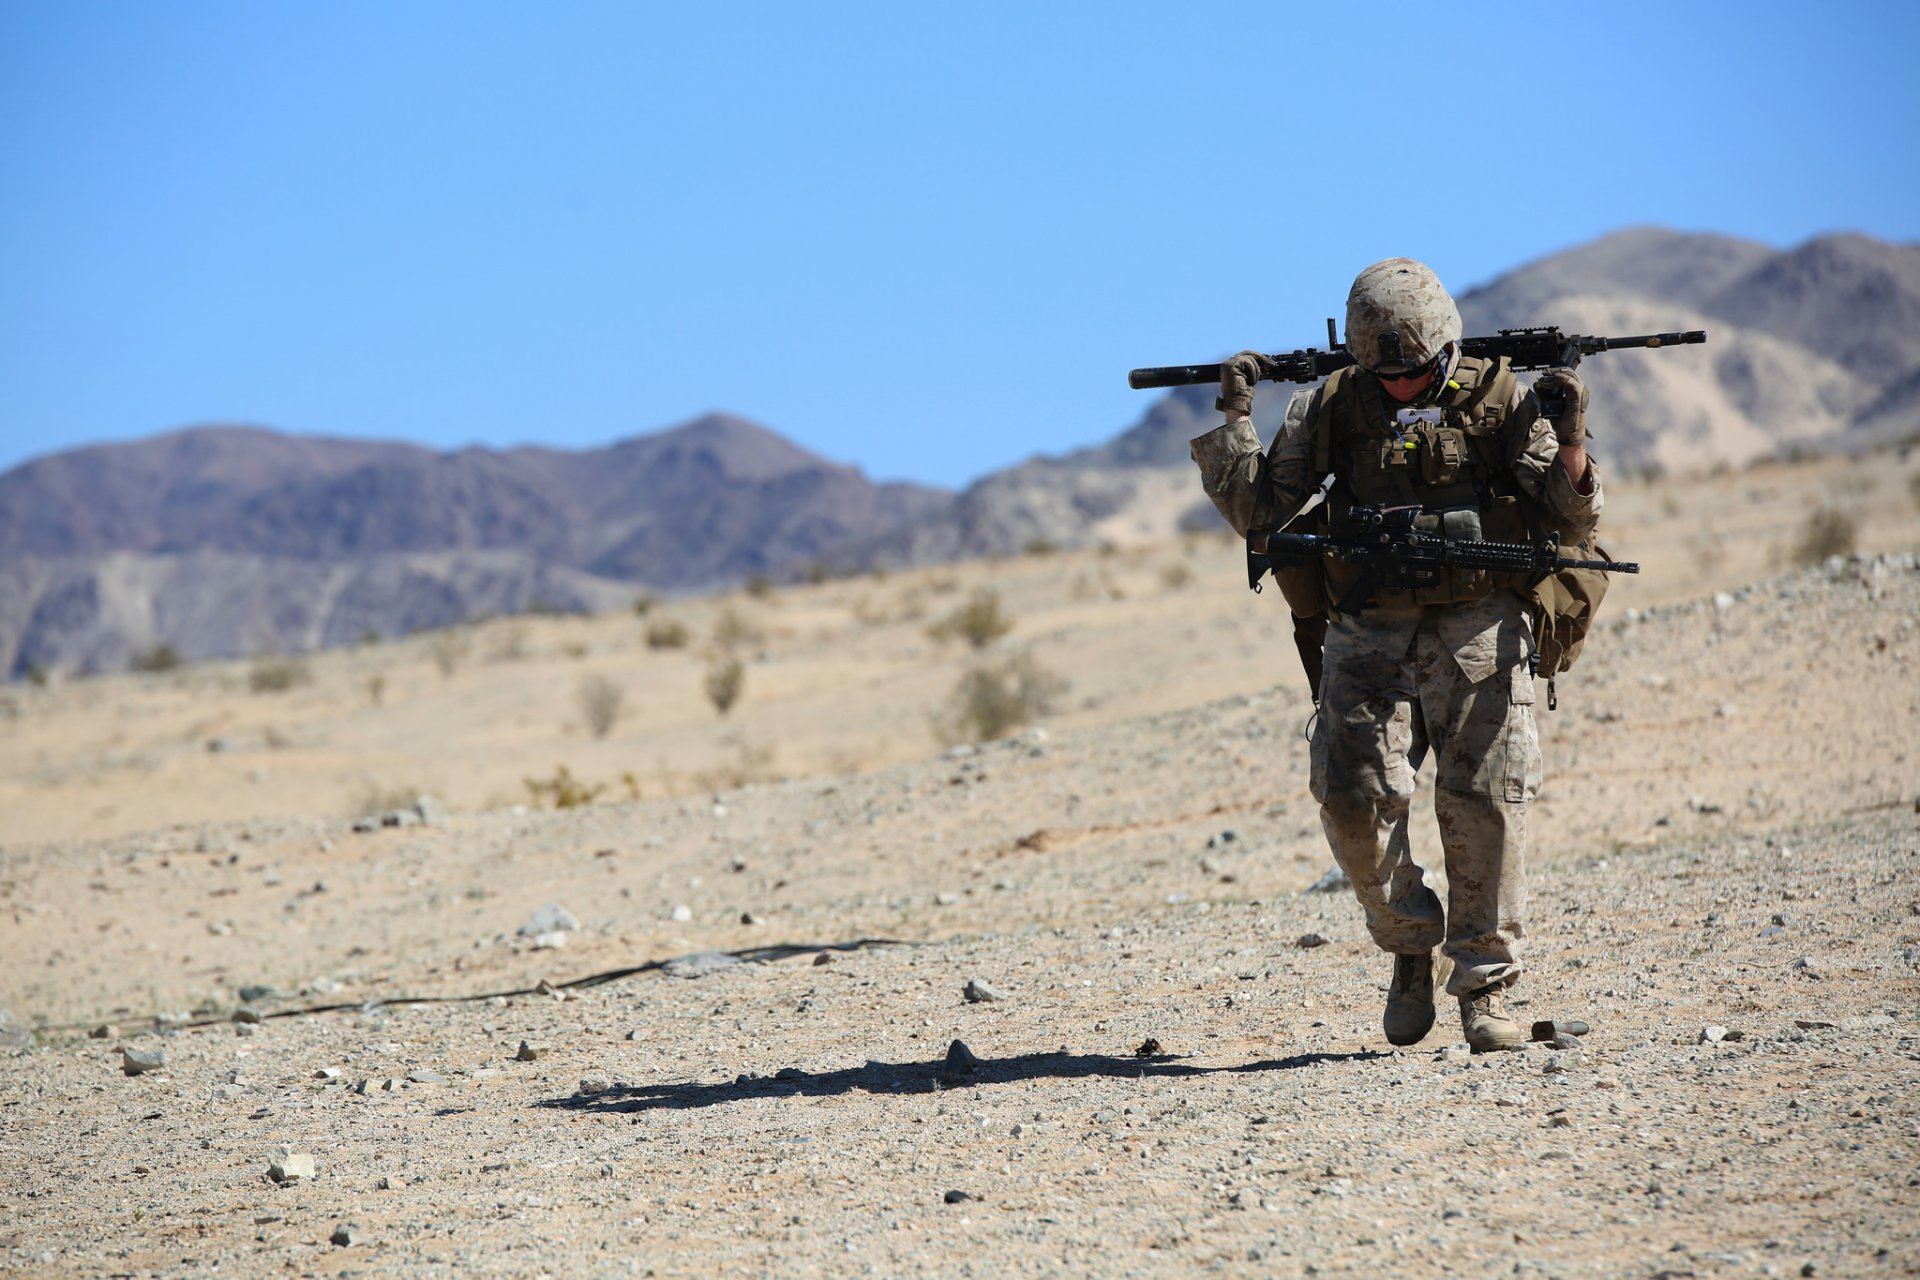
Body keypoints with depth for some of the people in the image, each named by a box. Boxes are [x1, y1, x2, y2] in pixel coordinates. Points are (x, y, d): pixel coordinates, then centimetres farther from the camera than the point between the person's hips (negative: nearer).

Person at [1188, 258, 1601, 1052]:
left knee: (1486, 806, -5)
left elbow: (1569, 525, -3)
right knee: (1354, 798, -9)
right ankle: (1411, 947, 15)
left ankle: (1485, 990, 5)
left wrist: (1569, 442, -21)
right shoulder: (1331, 408, 2)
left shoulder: (1501, 401, -2)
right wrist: (1233, 420, -8)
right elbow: (1260, 513, 3)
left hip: (1478, 629, -1)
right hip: (1370, 635, 1)